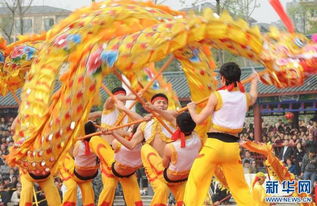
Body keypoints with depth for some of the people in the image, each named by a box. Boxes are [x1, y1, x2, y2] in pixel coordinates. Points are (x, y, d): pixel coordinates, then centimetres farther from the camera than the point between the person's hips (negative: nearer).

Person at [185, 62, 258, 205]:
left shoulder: (217, 96, -5)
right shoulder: (245, 97, 9)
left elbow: (199, 120, -4)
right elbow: (254, 97, 35)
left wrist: (191, 109, 17)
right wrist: (254, 81, 55)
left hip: (214, 144, -5)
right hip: (232, 146, 5)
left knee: (195, 183, -3)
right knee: (240, 187, 15)